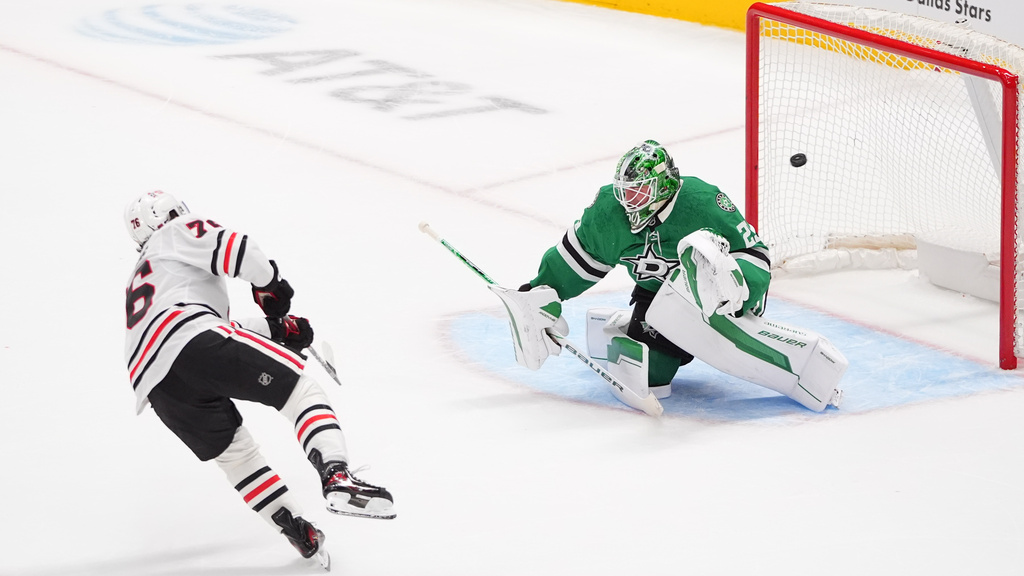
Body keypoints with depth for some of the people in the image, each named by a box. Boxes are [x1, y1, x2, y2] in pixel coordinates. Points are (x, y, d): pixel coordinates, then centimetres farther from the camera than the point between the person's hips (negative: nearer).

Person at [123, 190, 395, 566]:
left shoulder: (139, 281, 43)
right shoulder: (177, 233, 21)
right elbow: (230, 248, 0)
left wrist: (276, 328, 31)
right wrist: (270, 285, 15)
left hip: (155, 387, 8)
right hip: (192, 340, -8)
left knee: (234, 451, 22)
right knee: (299, 384, -3)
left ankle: (299, 533, 14)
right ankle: (336, 477, -25)